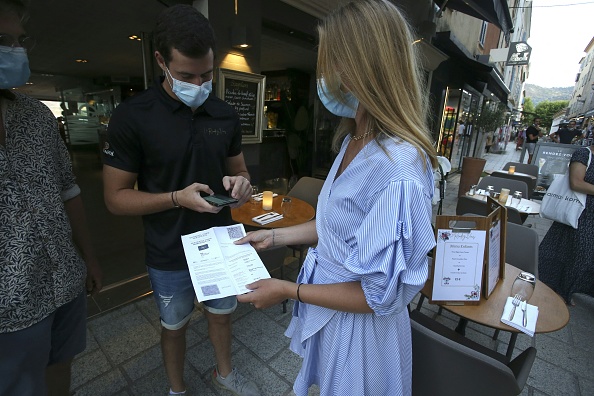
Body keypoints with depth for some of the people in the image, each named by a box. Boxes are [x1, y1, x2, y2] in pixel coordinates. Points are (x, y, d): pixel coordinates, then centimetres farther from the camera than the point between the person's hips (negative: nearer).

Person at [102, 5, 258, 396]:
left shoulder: (226, 115, -3)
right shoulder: (132, 117, -15)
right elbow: (115, 196, -11)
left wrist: (241, 184, -16)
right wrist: (178, 198, -26)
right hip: (170, 256, -3)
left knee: (222, 314, 24)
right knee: (174, 325, 22)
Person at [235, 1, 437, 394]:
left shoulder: (398, 171, -33)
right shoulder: (354, 141, -3)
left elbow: (381, 295, -25)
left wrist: (289, 290, -20)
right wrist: (276, 236, 5)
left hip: (359, 325, -7)